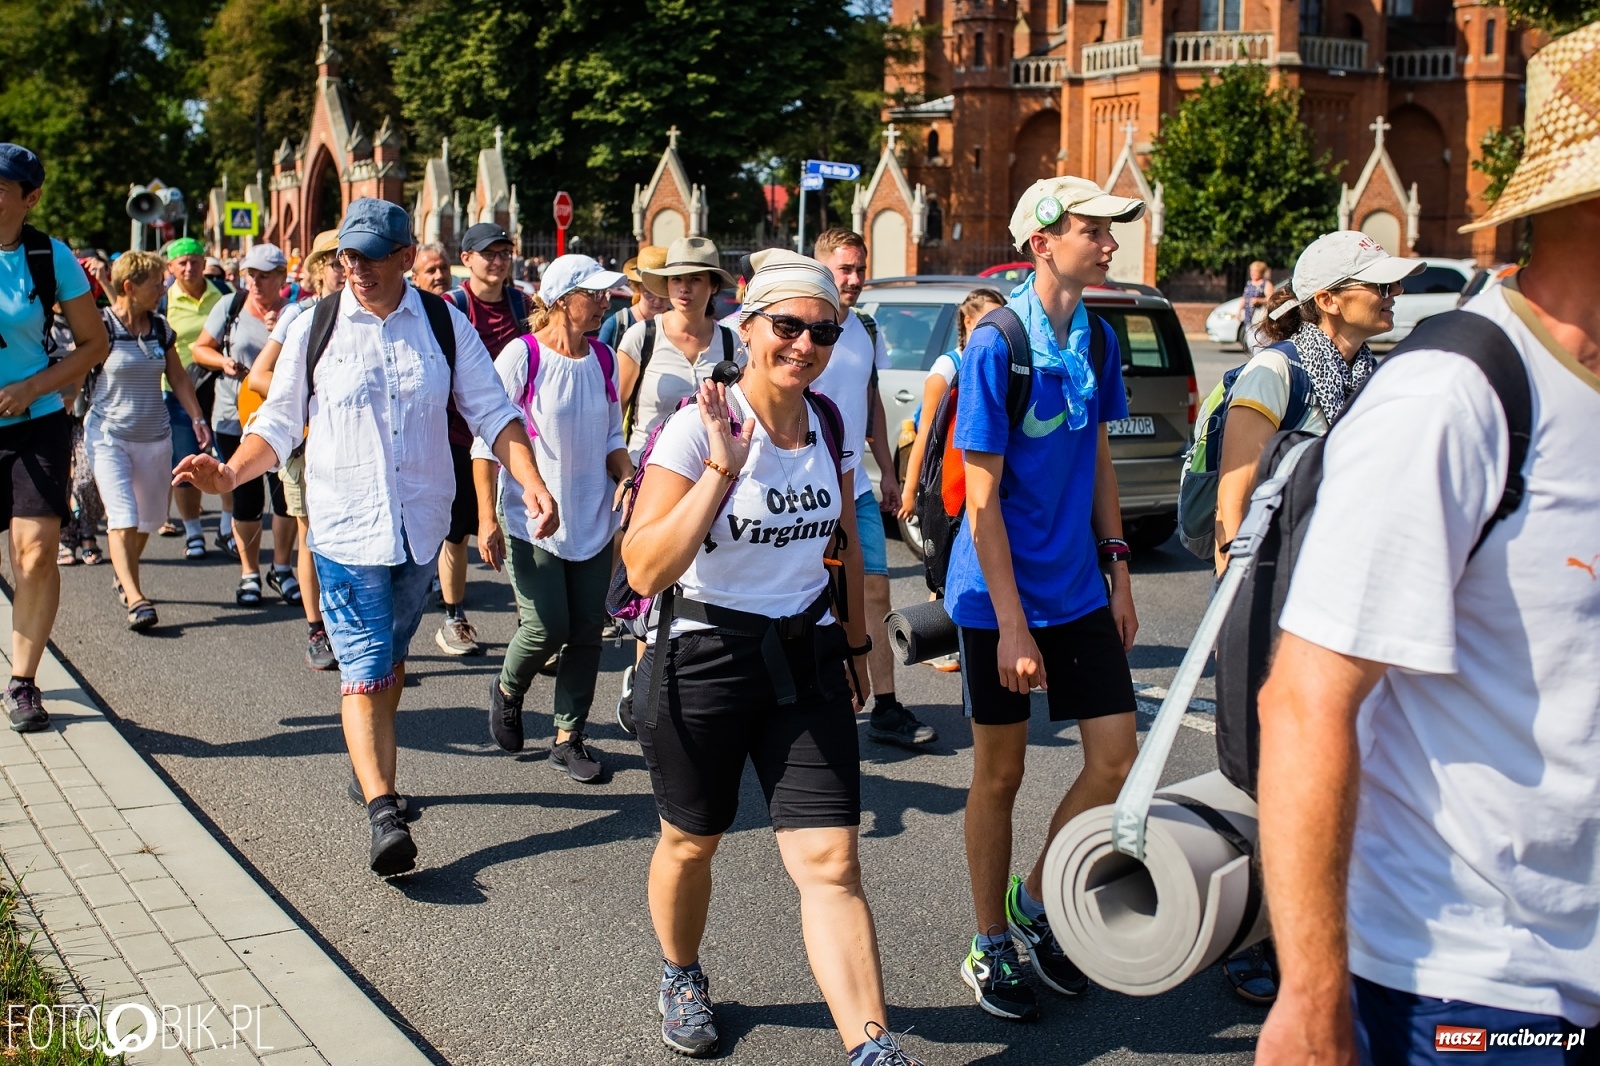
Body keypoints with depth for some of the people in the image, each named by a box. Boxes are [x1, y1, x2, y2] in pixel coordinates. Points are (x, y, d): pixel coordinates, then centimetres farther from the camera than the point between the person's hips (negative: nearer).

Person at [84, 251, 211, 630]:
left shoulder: (161, 329, 6)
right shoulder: (100, 326, -9)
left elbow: (178, 377, 16)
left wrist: (197, 418, 10)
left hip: (155, 435, 5)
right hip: (109, 435, -5)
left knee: (147, 518, 11)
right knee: (123, 518, -13)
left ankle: (125, 579, 33)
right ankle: (136, 600, -17)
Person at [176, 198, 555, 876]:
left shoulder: (445, 325, 2)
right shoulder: (315, 327, -2)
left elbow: (491, 413, 1)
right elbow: (280, 422, 2)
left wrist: (531, 482, -14)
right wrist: (230, 473, -16)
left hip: (422, 526, 3)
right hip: (347, 528, -2)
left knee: (389, 662, 18)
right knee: (365, 674, -10)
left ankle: (370, 769, 38)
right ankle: (384, 814, -15)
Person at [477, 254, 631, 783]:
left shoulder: (604, 358, 6)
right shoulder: (521, 356, -10)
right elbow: (487, 440, -7)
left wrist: (628, 477, -5)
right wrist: (488, 518, -10)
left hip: (592, 518, 5)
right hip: (530, 520, -5)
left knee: (587, 630, 4)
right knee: (547, 628, -9)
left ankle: (568, 737, 17)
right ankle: (507, 689, 23)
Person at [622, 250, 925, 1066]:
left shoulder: (827, 421, 1)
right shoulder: (697, 428, -16)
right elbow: (646, 570, -25)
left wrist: (854, 632, 20)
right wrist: (722, 469, -30)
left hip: (806, 659, 3)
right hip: (705, 659, -3)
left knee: (830, 862, -7)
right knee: (691, 843, 17)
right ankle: (682, 981, 44)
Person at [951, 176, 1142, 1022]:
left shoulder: (1097, 339, 4)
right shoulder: (996, 345, -16)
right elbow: (983, 498, -16)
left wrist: (1117, 570, 10)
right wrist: (1013, 625, -18)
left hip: (1079, 590, 6)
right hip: (1000, 596, -6)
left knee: (1116, 756, 2)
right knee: (1000, 775, 7)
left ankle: (1035, 902, 24)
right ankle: (991, 947, 24)